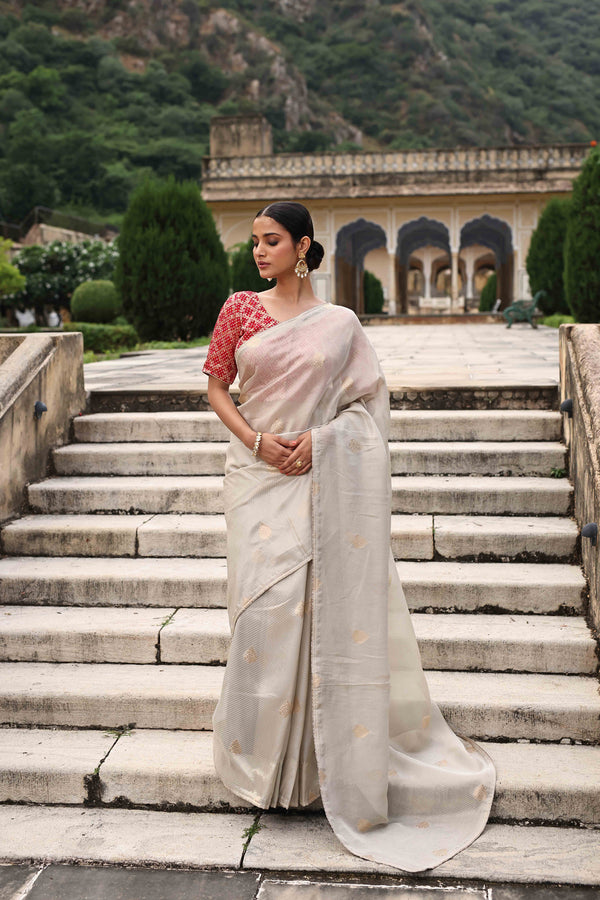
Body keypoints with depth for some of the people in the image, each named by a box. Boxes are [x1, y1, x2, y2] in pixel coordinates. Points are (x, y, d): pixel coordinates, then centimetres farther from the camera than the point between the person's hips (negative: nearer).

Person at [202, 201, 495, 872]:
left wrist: (320, 438, -11)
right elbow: (215, 385, 7)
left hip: (321, 475, 0)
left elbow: (368, 399, 5)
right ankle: (264, 753, 17)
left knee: (328, 602, -1)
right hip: (257, 470, 1)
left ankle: (329, 750, 17)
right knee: (268, 602, -2)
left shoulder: (340, 323, 4)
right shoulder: (239, 309, 7)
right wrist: (255, 439, -8)